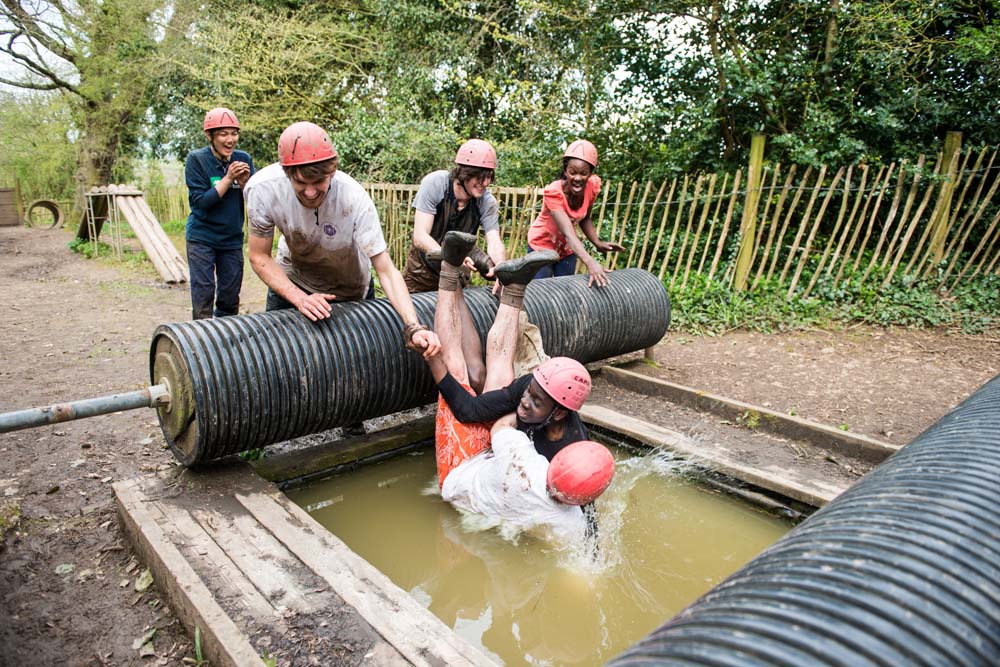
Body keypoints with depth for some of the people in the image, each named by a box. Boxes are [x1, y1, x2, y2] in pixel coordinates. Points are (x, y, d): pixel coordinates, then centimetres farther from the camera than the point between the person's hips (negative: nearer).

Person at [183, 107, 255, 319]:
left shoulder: (244, 159, 2)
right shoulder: (196, 159, -8)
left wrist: (244, 182, -17)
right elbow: (200, 201, -14)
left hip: (232, 239, 3)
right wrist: (228, 178, -20)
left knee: (230, 299, 8)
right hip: (202, 238, -3)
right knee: (203, 295, -4)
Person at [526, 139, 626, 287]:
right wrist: (590, 263, -56)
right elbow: (568, 232, -42)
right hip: (542, 246, -4)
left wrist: (598, 243, -18)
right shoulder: (553, 192, -31)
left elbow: (585, 219, 0)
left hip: (567, 248, 5)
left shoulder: (592, 186, -17)